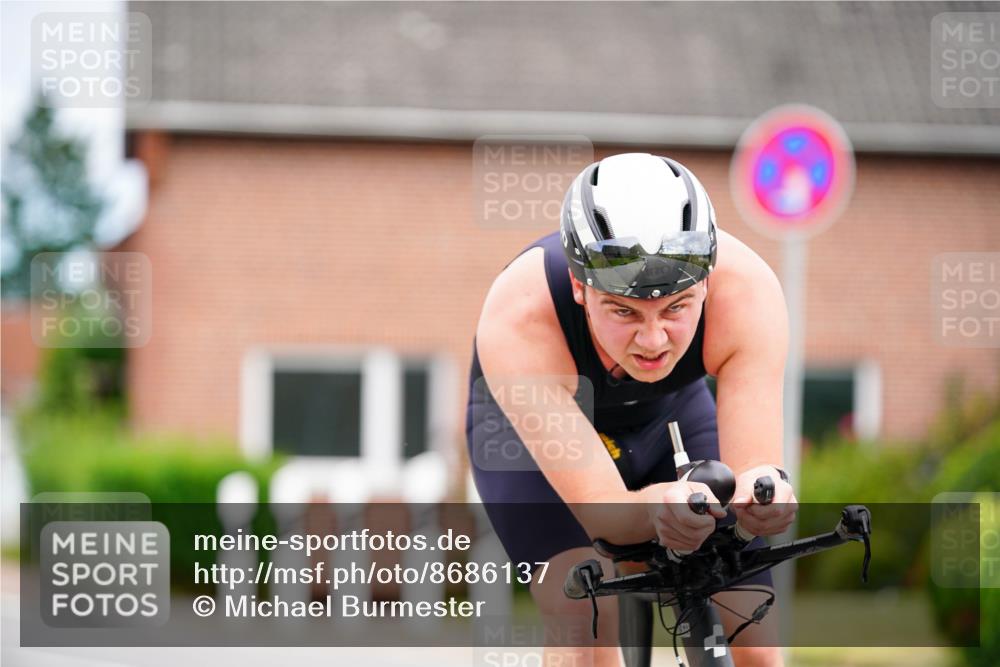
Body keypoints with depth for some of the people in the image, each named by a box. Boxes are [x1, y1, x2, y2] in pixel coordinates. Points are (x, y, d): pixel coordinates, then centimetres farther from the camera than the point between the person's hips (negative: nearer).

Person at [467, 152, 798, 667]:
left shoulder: (747, 291, -36)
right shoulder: (519, 320, -41)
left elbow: (753, 464, -37)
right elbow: (604, 513, -43)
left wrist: (764, 489, -62)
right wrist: (661, 505, -66)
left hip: (671, 417, 2)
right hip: (532, 427, -2)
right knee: (583, 610, -28)